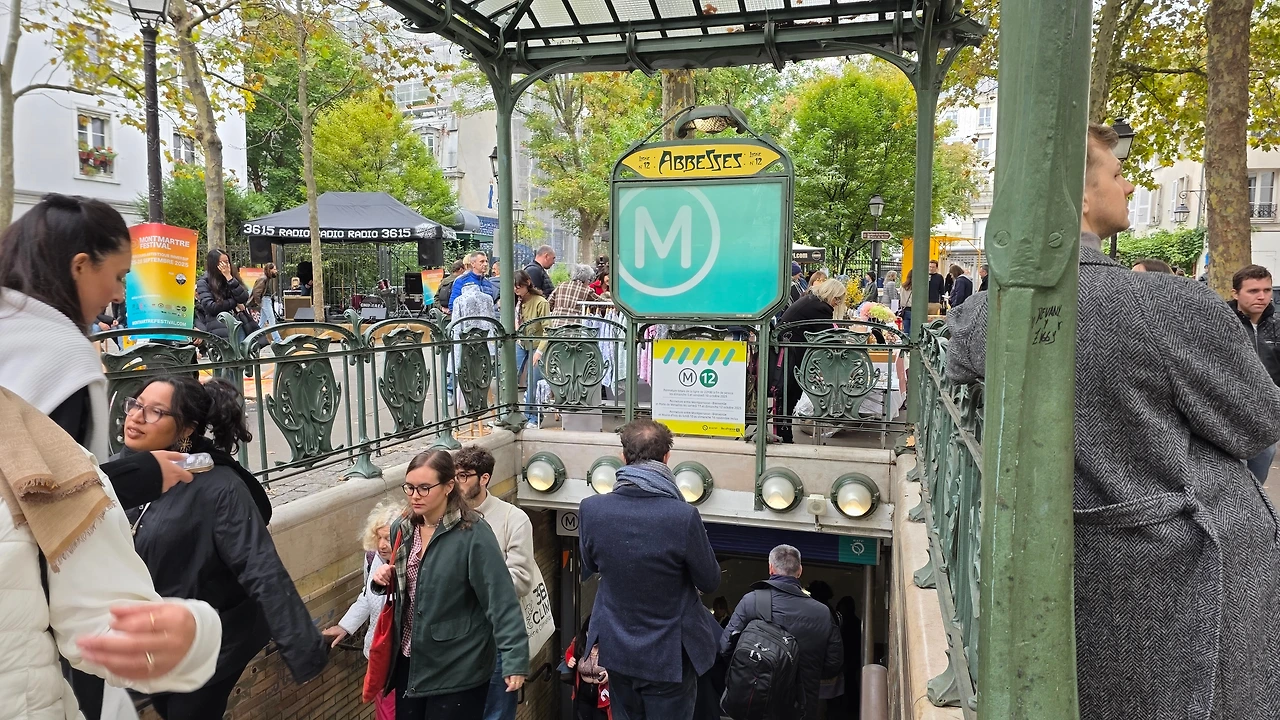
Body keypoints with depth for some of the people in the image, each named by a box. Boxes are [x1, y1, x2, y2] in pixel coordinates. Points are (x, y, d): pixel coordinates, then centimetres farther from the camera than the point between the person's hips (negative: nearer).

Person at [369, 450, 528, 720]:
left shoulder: (473, 534, -19)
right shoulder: (402, 529, 1)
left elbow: (501, 600, -22)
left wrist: (515, 659, -29)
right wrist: (384, 580, -4)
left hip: (457, 669, -6)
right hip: (409, 661, 6)